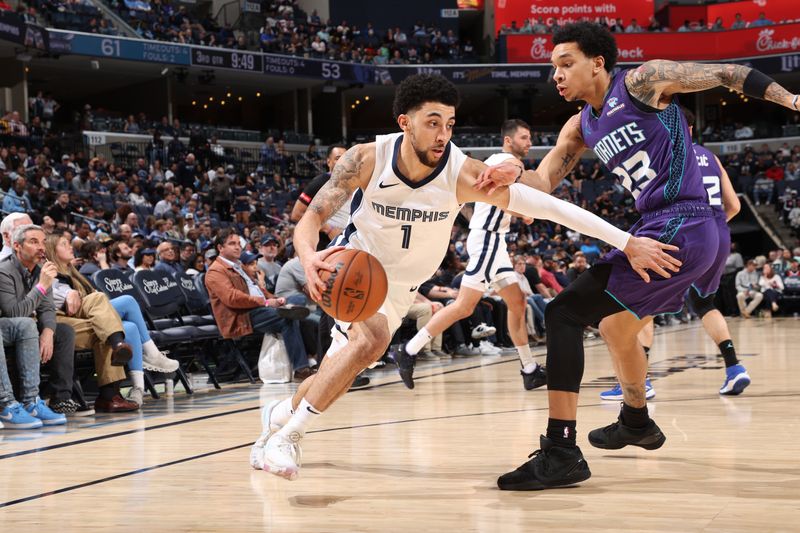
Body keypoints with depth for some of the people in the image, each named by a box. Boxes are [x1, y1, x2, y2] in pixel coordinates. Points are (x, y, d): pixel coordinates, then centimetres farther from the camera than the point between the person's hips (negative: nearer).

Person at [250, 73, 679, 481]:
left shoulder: (463, 174, -28)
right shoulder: (367, 159, -25)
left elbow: (547, 205, -33)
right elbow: (311, 218, -22)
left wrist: (627, 243, -40)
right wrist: (309, 258, -46)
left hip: (399, 288, 2)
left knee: (334, 381, 1)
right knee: (372, 338, -29)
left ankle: (281, 412, 33)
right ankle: (287, 434, -13)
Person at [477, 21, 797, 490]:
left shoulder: (644, 82, -6)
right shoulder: (581, 128, 16)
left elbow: (729, 74, -4)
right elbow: (544, 182, 9)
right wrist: (513, 176, -13)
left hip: (681, 229, -9)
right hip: (658, 231, 9)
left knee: (565, 312, -16)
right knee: (617, 328, 30)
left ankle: (561, 452, -20)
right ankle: (636, 422, 54)